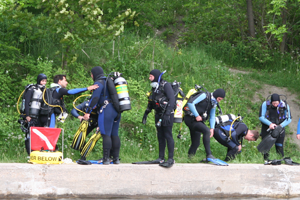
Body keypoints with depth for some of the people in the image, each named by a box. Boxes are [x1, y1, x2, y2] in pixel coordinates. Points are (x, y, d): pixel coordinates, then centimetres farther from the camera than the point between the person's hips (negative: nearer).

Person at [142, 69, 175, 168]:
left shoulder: (166, 85, -10)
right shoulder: (154, 87, 15)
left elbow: (172, 99, -18)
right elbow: (151, 103, 23)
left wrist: (167, 114, -25)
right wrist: (146, 113, 19)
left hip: (167, 115, -8)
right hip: (158, 115, 8)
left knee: (168, 136, -9)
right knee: (160, 136, 9)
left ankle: (171, 159, -8)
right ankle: (161, 158, 14)